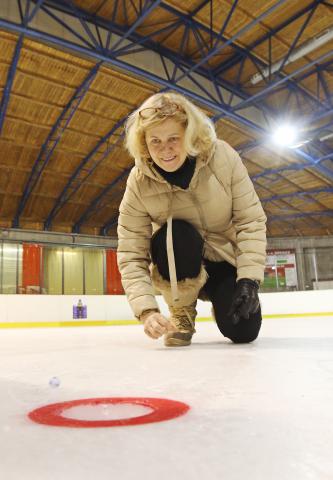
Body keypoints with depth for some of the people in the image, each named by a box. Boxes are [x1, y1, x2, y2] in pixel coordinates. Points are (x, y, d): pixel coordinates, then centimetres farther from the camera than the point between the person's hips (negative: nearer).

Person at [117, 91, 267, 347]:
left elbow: (251, 220, -17)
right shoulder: (139, 182, -21)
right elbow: (131, 255, -20)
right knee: (176, 234, -35)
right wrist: (147, 310, -32)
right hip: (179, 264, 0)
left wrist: (249, 279, -25)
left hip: (227, 258, 1)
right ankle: (182, 311, -7)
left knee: (243, 331, -15)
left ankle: (217, 296, 24)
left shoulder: (222, 156, -23)